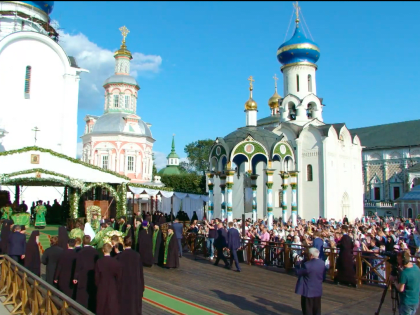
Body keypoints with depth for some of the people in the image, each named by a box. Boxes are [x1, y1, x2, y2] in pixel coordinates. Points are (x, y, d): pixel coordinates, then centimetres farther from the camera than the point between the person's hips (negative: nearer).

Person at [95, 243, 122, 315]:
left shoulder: (99, 262, -11)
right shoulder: (116, 262, -13)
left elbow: (97, 277, -4)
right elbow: (119, 277, -7)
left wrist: (98, 286, 13)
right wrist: (119, 289, 5)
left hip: (102, 289, 1)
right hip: (113, 288, -1)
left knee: (102, 308, 14)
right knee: (113, 308, 8)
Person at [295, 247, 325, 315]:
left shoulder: (307, 265, -27)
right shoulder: (322, 263, -5)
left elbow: (298, 272, -15)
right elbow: (323, 276, 8)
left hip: (308, 291, -7)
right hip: (318, 290, 7)